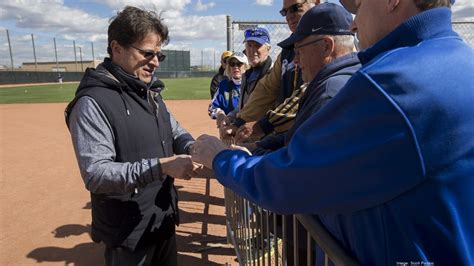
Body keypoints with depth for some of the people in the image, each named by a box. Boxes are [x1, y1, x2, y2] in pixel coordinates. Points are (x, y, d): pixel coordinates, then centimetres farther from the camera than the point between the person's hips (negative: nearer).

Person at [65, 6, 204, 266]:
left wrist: (194, 149, -10)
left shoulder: (151, 93, 8)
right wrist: (161, 166, -32)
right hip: (128, 233, -7)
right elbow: (96, 174, -25)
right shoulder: (92, 103, -19)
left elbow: (177, 133, 12)